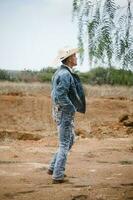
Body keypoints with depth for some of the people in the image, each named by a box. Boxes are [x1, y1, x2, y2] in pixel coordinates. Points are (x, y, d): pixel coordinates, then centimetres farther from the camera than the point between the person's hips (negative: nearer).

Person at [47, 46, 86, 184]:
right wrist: (72, 109, -18)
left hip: (63, 112, 10)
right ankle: (57, 176, 3)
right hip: (65, 113, -10)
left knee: (70, 140, 20)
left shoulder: (61, 72, 13)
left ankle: (53, 168, 23)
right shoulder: (65, 74, -19)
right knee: (64, 144, -3)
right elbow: (60, 96, -28)